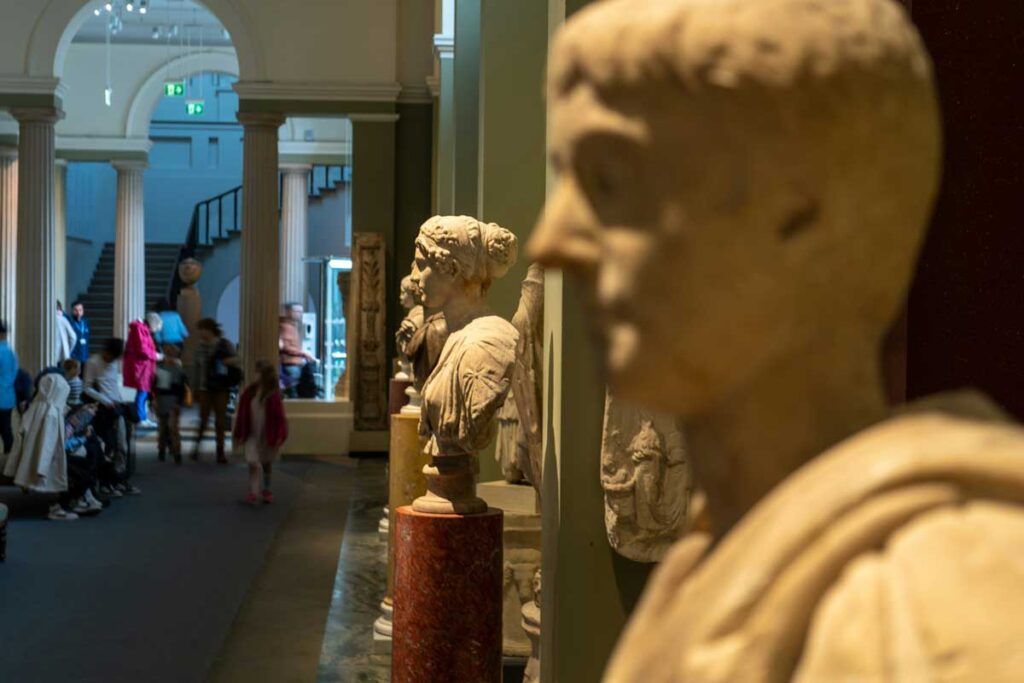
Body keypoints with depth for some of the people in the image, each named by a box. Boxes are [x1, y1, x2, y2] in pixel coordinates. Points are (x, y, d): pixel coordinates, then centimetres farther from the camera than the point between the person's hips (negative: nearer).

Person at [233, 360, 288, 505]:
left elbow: (279, 417, -12)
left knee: (267, 463, 17)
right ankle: (253, 493, -9)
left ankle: (266, 491, 34)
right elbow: (242, 414, 0)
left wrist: (279, 436, -15)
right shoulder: (249, 392, -5)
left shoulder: (274, 395, -13)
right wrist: (239, 434, 1)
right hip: (252, 434, 1)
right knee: (253, 463, -11)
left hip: (268, 436, -1)